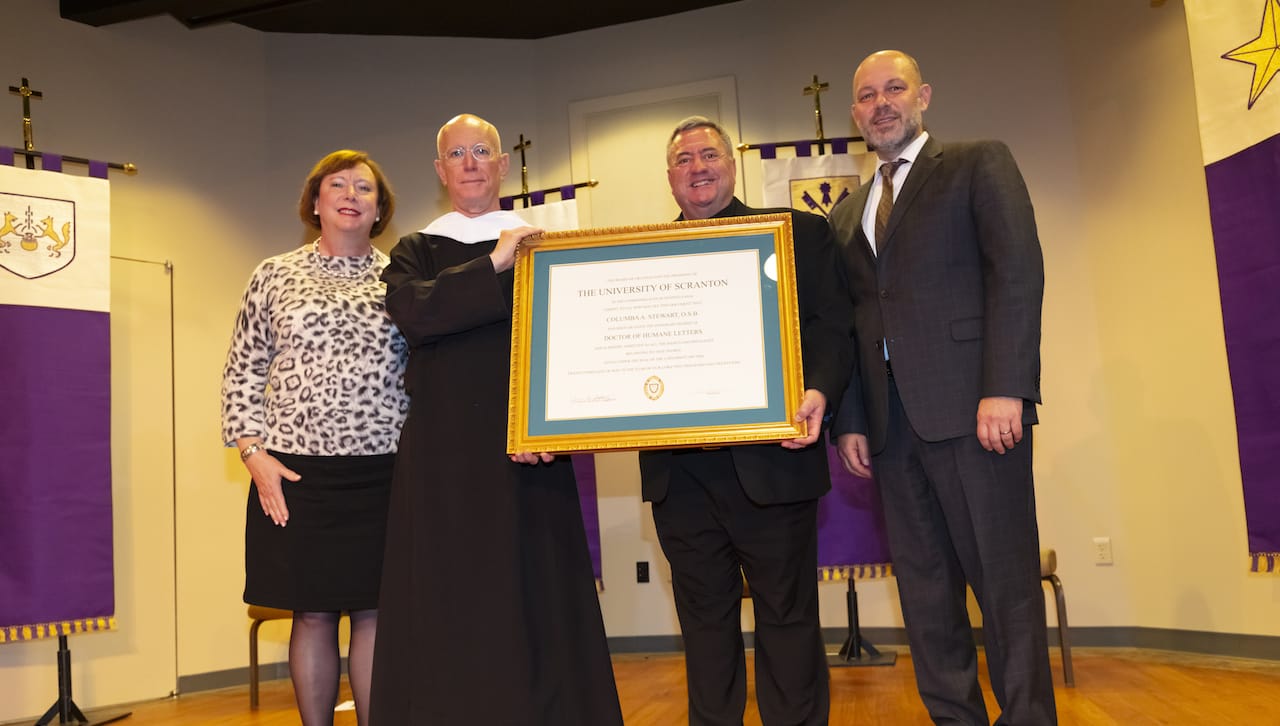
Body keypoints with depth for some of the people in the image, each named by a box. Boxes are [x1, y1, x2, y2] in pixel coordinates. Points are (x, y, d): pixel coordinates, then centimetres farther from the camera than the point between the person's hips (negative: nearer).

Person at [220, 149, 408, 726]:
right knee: (313, 614, 6)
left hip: (385, 473, 1)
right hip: (298, 473, 0)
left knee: (376, 613, 5)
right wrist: (254, 453, -4)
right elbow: (242, 374, 7)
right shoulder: (275, 275, 7)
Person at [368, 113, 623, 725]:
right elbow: (412, 314, -9)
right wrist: (494, 264, -12)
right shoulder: (417, 253, 13)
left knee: (537, 605, 1)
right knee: (450, 605, 2)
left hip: (531, 450, 0)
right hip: (445, 452, 1)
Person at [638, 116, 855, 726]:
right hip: (677, 471, 3)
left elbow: (831, 325, -2)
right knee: (704, 623, 15)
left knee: (787, 618, 9)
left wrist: (819, 389, -21)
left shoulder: (799, 233, 6)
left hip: (769, 463, -3)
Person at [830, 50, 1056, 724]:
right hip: (890, 421, 5)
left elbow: (1018, 271, -5)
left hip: (972, 408, -5)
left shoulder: (979, 162, 7)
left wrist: (1004, 389, -15)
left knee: (1005, 579, -1)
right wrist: (849, 420, 8)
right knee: (924, 588, 8)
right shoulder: (848, 213, 21)